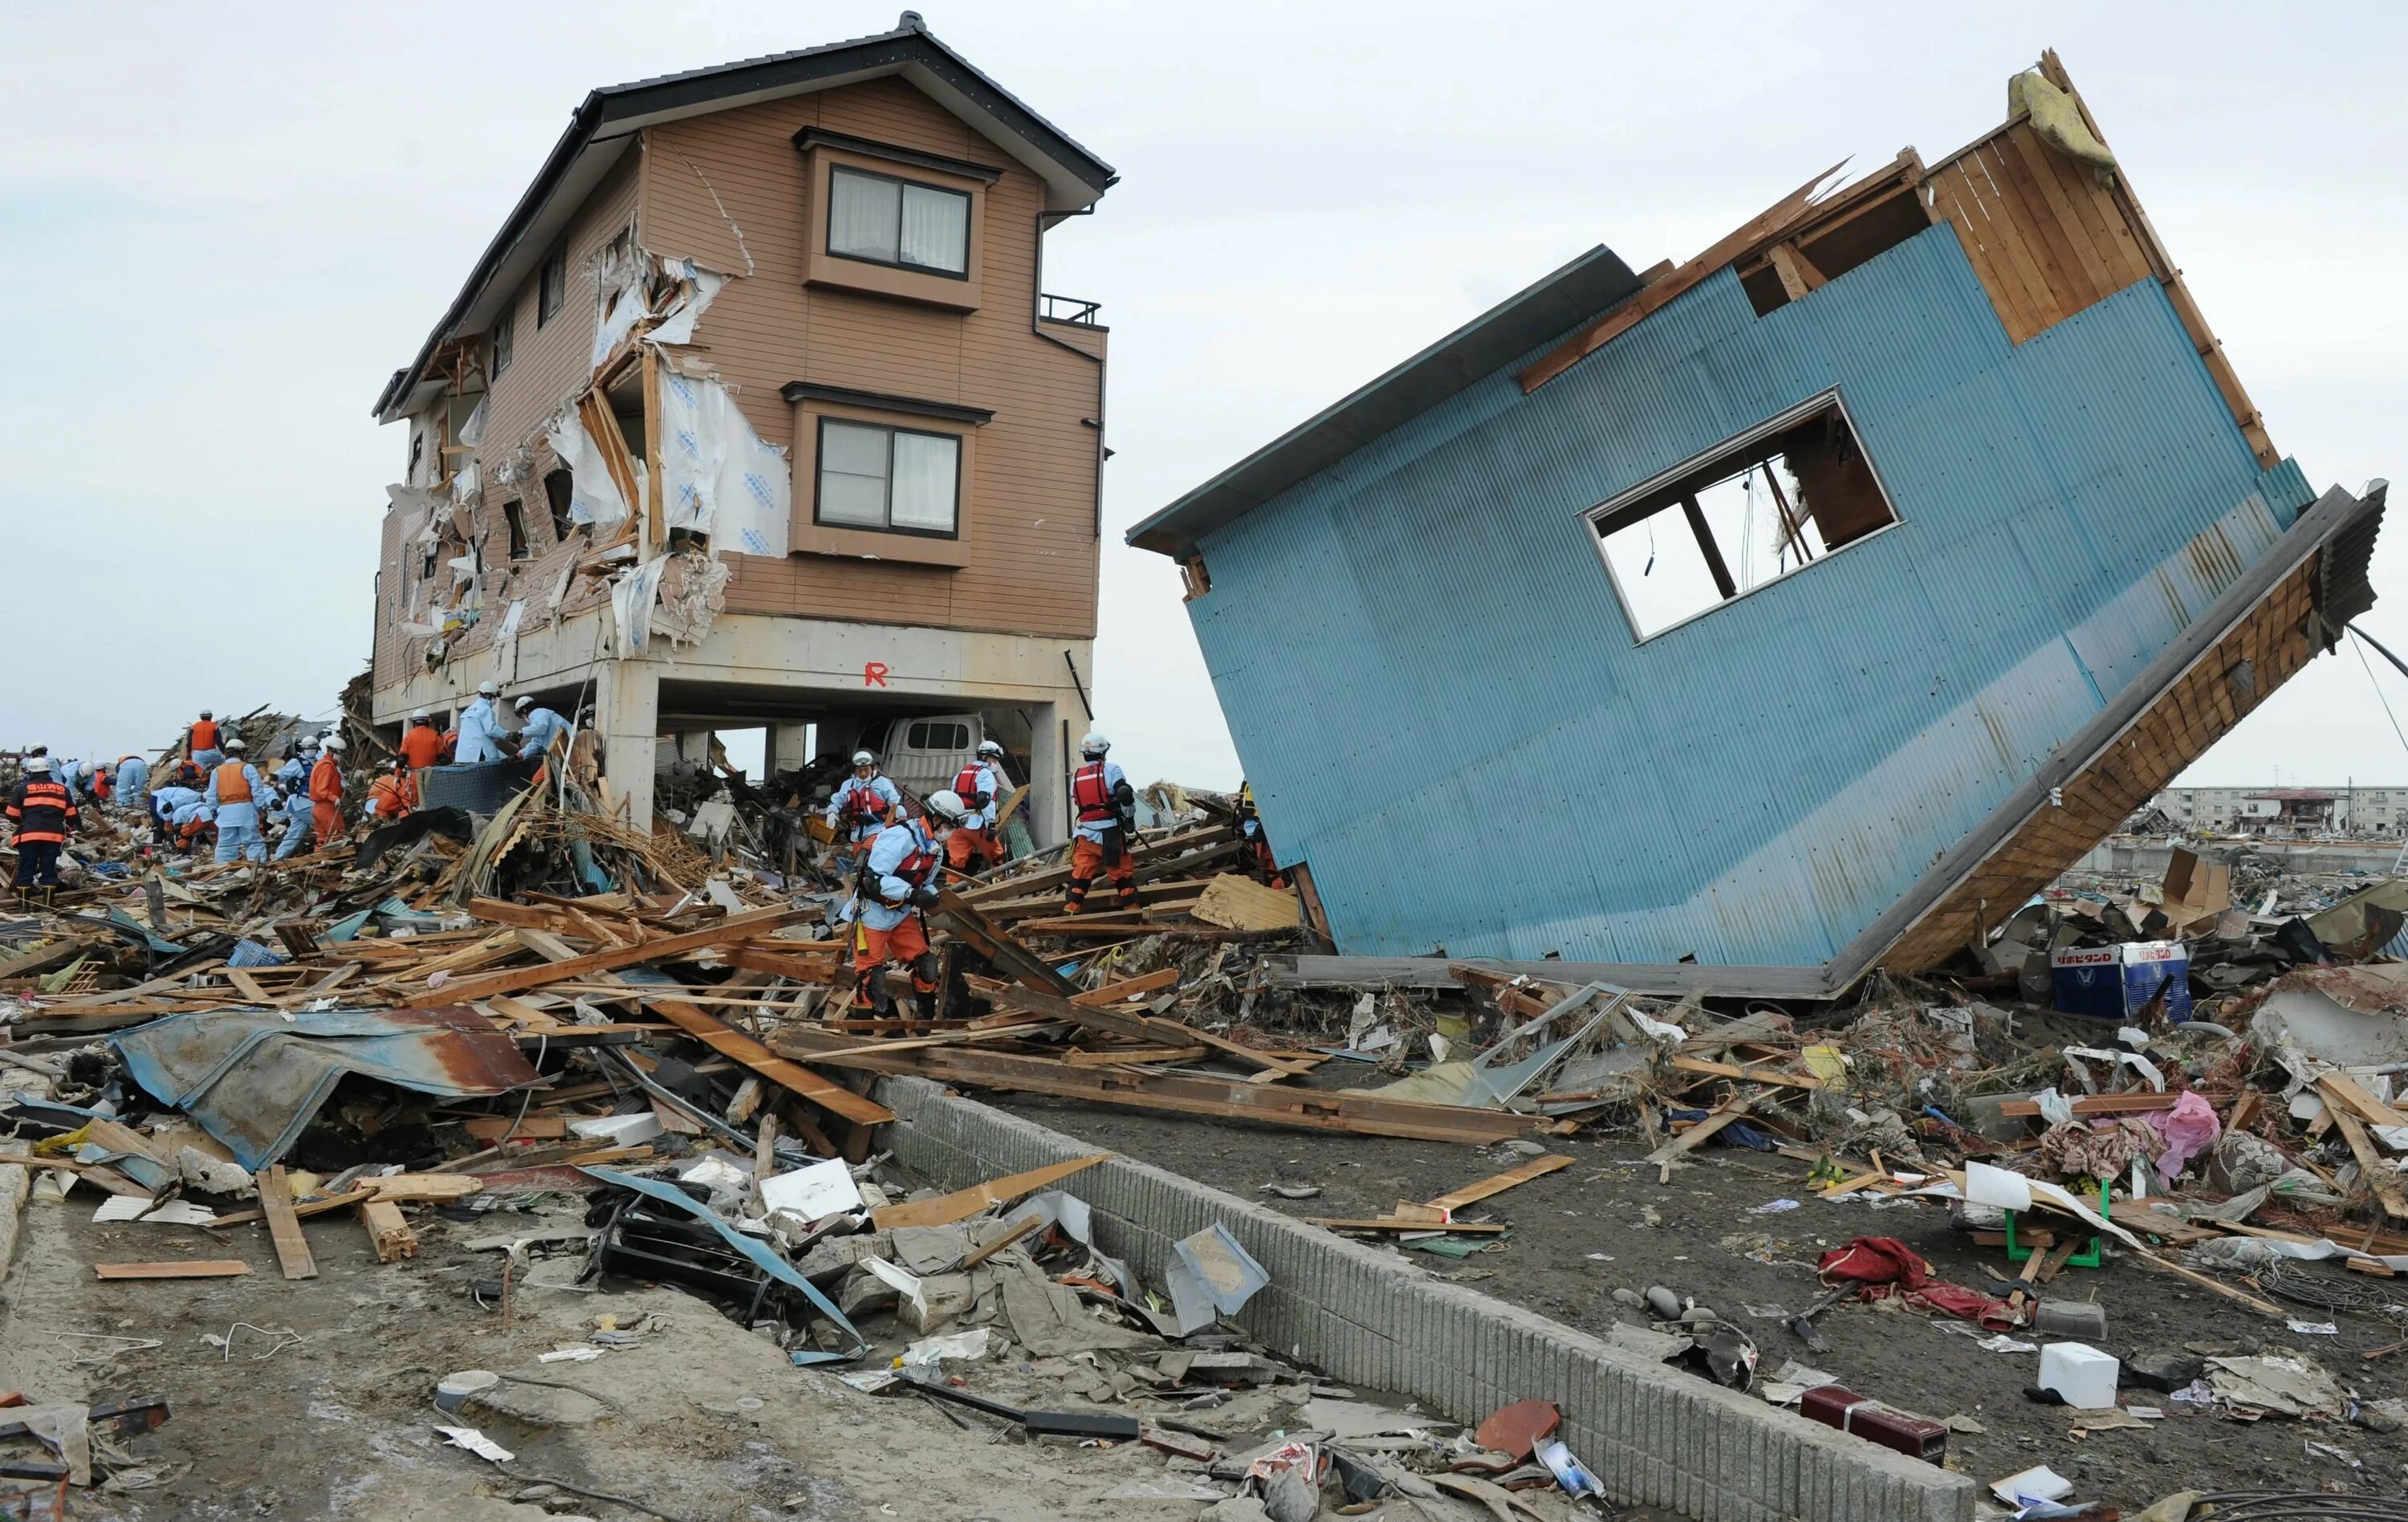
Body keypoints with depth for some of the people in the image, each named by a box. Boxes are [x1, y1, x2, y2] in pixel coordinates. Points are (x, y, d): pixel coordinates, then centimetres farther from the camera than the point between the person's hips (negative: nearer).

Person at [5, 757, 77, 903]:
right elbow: (71, 815, 17)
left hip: (29, 835, -2)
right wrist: (69, 831, 29)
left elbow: (12, 816, 9)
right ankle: (48, 906, 3)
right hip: (54, 835, 2)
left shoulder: (23, 788, 7)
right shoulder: (62, 789, 15)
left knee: (26, 870, 5)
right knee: (49, 870, 6)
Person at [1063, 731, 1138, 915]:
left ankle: (1069, 913, 0)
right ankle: (1132, 910, 8)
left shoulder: (1076, 776, 11)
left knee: (1080, 875, 5)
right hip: (1109, 833, -4)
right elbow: (1125, 795, -18)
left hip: (1085, 833, 4)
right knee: (1123, 874, 5)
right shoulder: (1111, 769, -6)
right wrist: (1130, 819, -5)